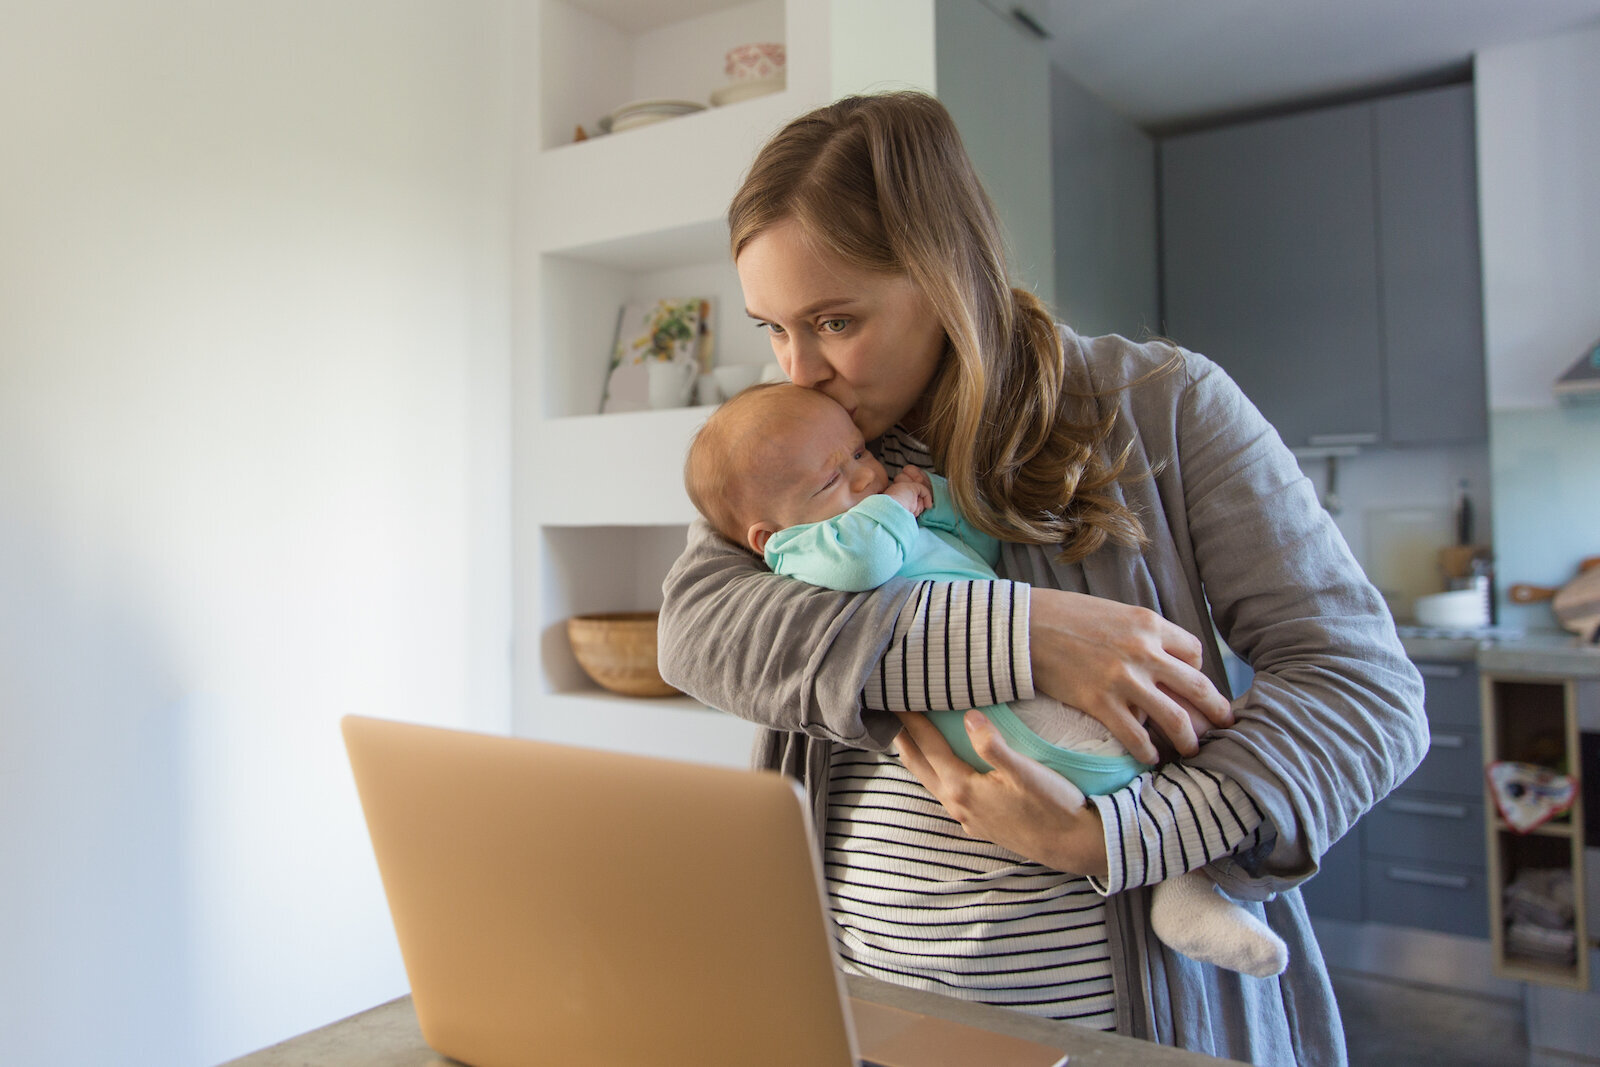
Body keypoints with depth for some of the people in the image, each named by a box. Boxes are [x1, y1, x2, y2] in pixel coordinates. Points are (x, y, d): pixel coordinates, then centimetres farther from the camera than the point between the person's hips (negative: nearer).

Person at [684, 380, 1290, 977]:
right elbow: (862, 557, -27)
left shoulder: (902, 519, 25)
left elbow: (986, 545, 30)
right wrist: (893, 505, -7)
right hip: (993, 701, -10)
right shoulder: (801, 549, -4)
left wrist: (937, 498, 15)